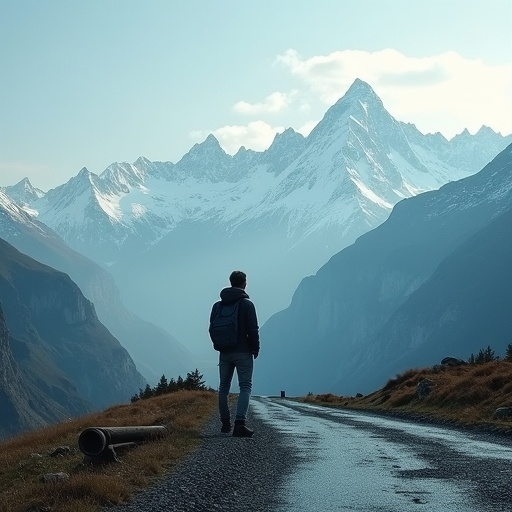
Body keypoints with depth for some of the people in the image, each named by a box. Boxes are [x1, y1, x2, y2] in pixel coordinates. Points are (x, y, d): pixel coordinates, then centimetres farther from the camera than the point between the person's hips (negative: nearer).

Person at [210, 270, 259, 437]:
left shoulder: (217, 305, 6)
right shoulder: (247, 304, -8)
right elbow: (253, 330, -10)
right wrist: (255, 349, 2)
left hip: (224, 353, 5)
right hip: (243, 352, -4)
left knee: (223, 387, 15)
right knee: (245, 387, -5)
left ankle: (225, 423, 19)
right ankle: (240, 423, -20)